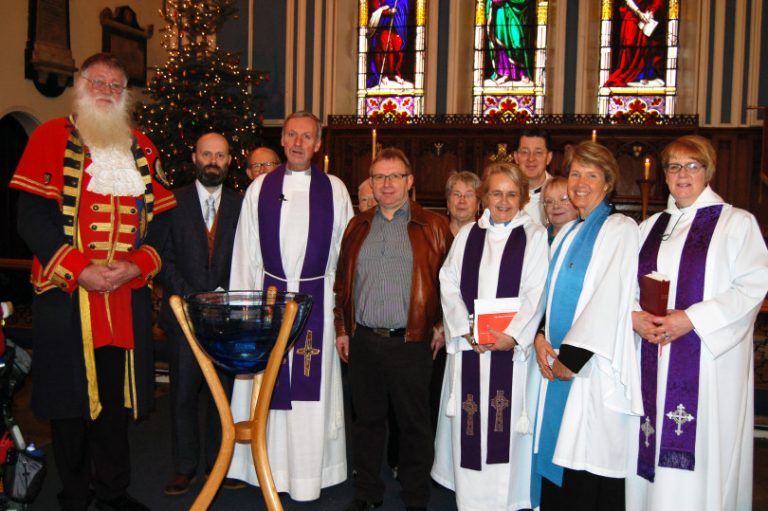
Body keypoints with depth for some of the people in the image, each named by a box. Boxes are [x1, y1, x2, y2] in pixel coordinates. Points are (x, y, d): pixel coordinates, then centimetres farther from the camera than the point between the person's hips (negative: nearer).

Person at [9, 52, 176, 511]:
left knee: (116, 398, 10)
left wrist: (135, 265, -9)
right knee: (71, 399, 5)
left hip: (128, 297, 3)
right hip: (66, 297, -3)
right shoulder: (52, 137, 1)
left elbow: (160, 218, 8)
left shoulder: (142, 148, 12)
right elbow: (32, 216, -7)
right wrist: (80, 270, -15)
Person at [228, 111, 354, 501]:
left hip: (318, 299, -1)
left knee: (313, 388, 4)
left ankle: (309, 475, 16)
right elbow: (245, 251, 6)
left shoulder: (334, 189, 4)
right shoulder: (260, 188, 7)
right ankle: (269, 468, 20)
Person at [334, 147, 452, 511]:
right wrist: (341, 329, 11)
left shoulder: (432, 226, -1)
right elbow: (342, 282, 14)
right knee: (367, 419, 15)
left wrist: (443, 325, -2)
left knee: (414, 424, 7)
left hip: (411, 342, -3)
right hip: (362, 341, 4)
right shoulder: (358, 226, 10)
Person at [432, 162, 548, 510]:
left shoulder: (534, 236, 3)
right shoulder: (467, 235, 12)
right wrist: (467, 330, -8)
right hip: (468, 347, 3)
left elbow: (536, 294, -5)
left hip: (512, 347, -2)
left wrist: (511, 335, -17)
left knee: (505, 426, 0)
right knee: (469, 426, 6)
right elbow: (449, 285, 5)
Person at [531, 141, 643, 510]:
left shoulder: (620, 229, -5)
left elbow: (609, 299, -14)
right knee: (557, 466, 10)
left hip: (593, 367, -7)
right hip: (558, 364, 7)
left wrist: (571, 356, -15)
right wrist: (540, 338, -2)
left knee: (589, 475, -3)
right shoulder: (568, 234, 17)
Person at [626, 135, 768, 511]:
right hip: (653, 360, 5)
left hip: (708, 360, -4)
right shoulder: (651, 227, 17)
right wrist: (634, 317, -8)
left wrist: (692, 318, -17)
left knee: (698, 449, -4)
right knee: (651, 452, 6)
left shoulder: (736, 223, 2)